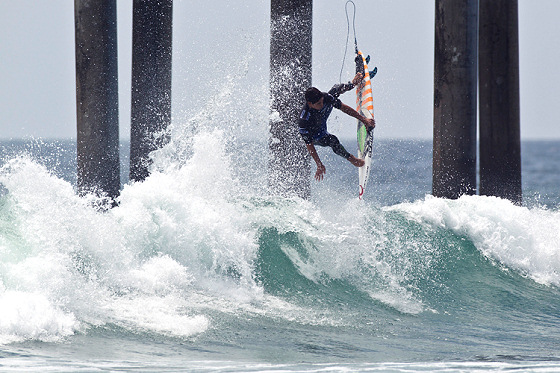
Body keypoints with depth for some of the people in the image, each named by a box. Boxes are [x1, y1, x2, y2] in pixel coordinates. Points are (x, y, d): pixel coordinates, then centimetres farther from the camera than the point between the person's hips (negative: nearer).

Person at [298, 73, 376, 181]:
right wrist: (319, 165, -39)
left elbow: (343, 107, -21)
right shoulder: (304, 121, -47)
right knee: (332, 141, -30)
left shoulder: (325, 97, -35)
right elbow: (309, 145, -38)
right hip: (316, 136, -5)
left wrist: (363, 119, -16)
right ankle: (350, 158, -1)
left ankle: (353, 84, 57)